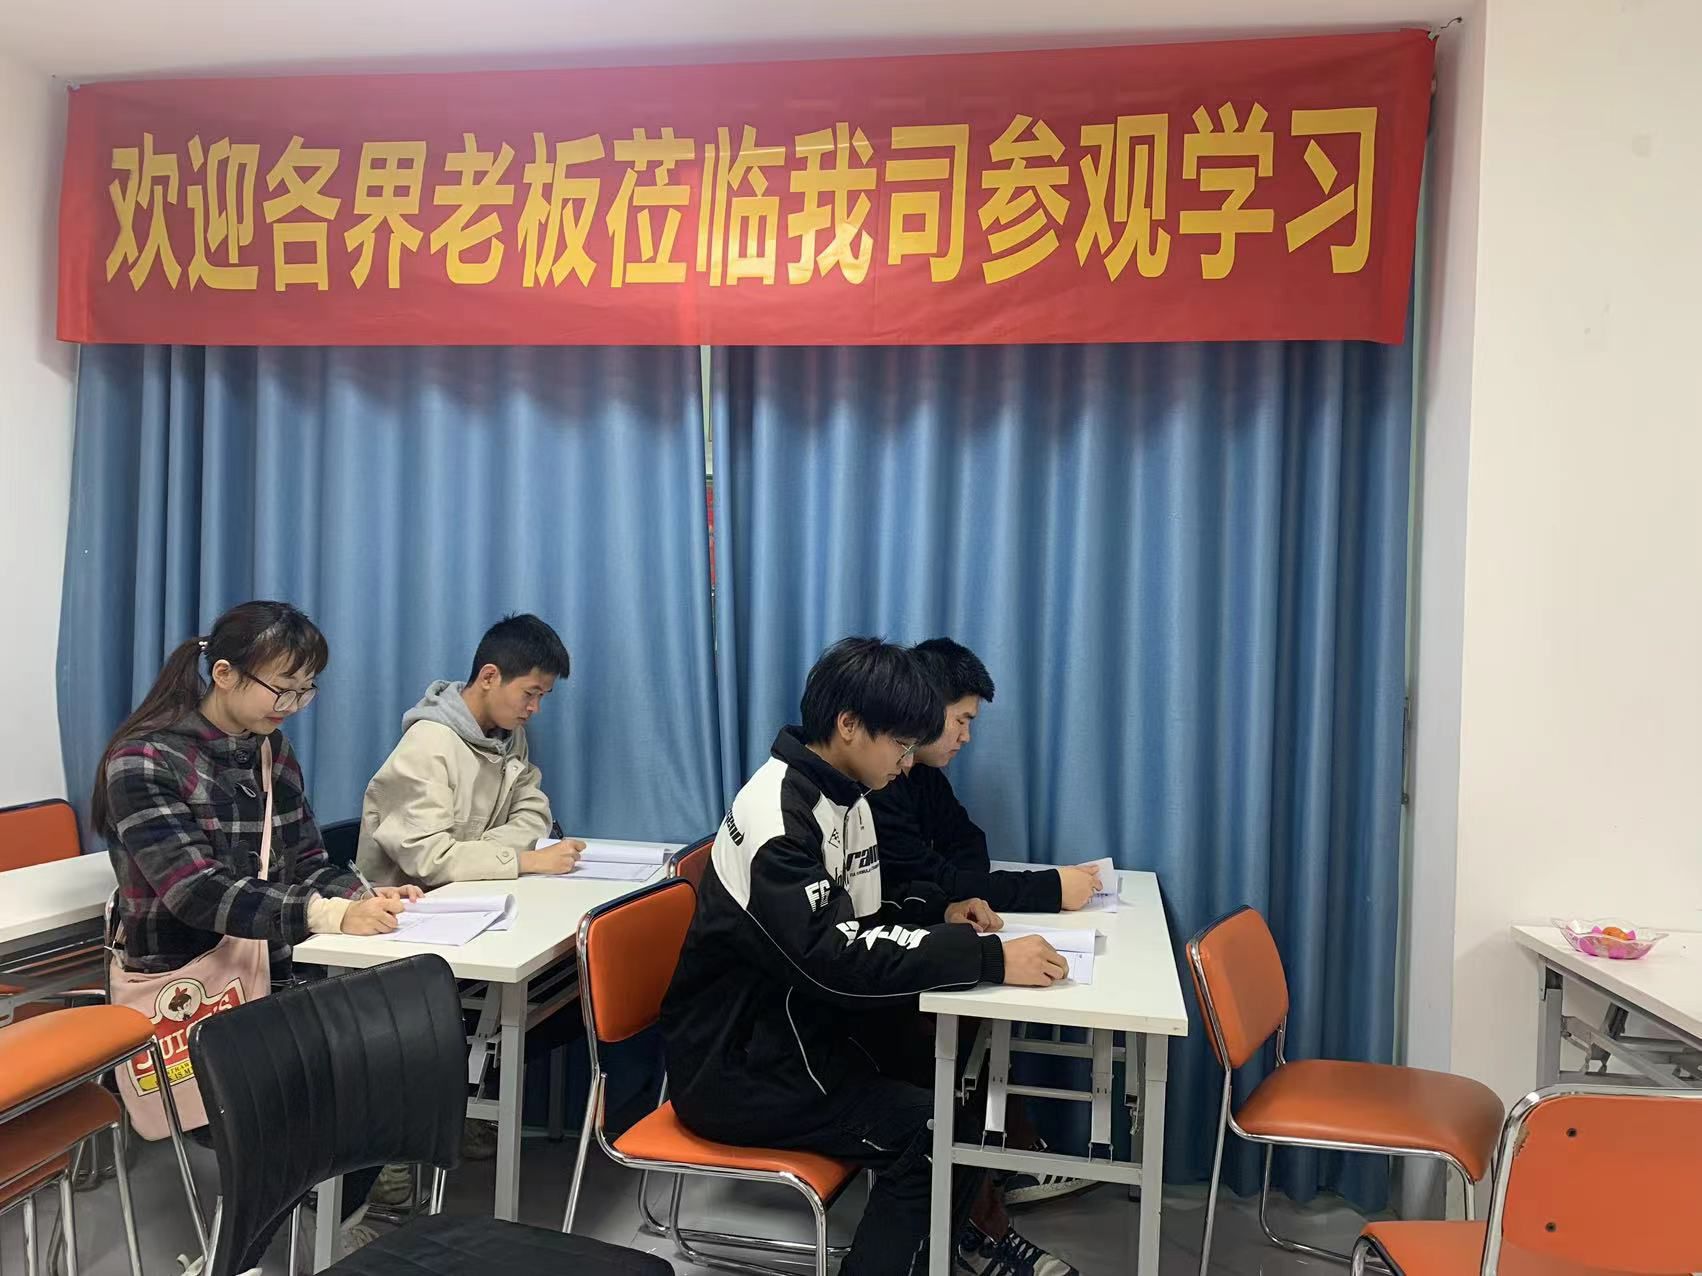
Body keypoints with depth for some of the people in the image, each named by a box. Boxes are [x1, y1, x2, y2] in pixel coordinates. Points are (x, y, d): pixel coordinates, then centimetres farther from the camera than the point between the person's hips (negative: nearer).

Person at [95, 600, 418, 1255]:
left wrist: (364, 896, -15)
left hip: (272, 978, 6)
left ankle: (344, 1223, 6)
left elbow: (307, 862, 8)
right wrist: (331, 915, -37)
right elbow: (200, 892, -25)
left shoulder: (272, 749, 6)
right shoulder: (144, 760, -15)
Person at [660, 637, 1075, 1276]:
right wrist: (991, 959, -33)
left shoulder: (842, 797, 6)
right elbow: (833, 957, -32)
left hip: (799, 1026, 9)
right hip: (739, 1064, -9)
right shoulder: (776, 815, -23)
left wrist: (938, 915, -2)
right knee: (936, 1131, -18)